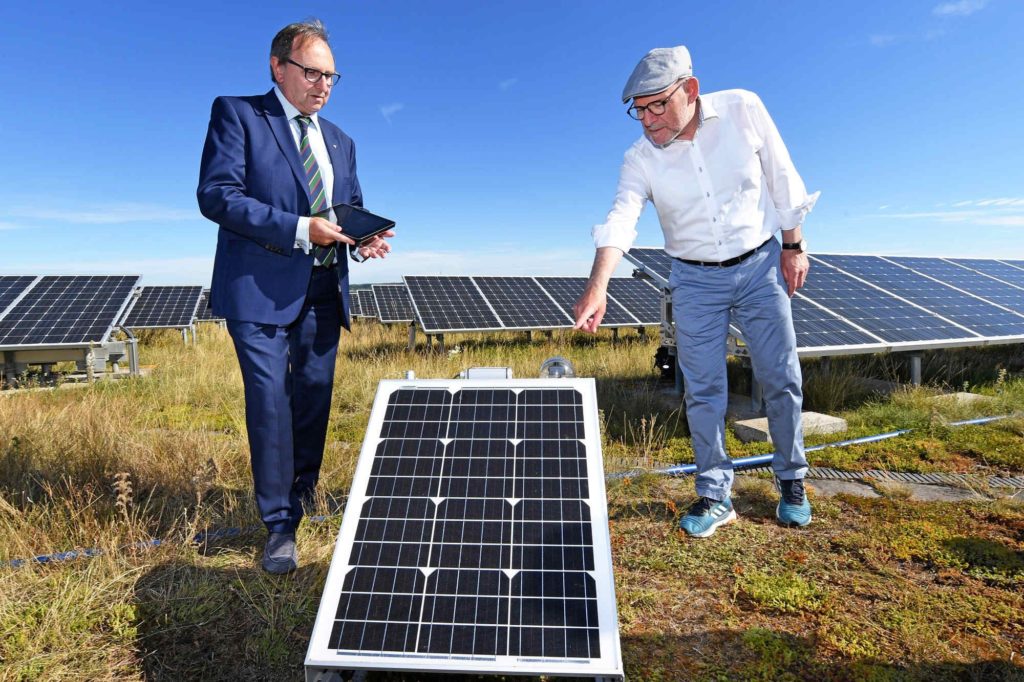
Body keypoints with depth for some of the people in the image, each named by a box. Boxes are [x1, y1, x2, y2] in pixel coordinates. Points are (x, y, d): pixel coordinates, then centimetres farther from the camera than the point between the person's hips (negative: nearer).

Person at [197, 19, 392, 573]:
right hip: (260, 288, -5)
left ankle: (303, 496, 33)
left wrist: (365, 239, -5)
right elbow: (216, 195, -11)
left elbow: (352, 209, 19)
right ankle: (280, 525, 7)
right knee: (270, 401, -6)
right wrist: (299, 230, -19)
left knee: (314, 398, 12)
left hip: (322, 289, 6)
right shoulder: (237, 114, 0)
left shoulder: (339, 141, 18)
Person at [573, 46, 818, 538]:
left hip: (761, 265, 0)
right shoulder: (640, 159, -13)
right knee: (703, 391, 3)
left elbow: (781, 176, -2)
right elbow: (620, 220, -29)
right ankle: (715, 495, 18)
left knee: (781, 381, 7)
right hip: (696, 281, 0)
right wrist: (598, 285, -45)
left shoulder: (743, 110, -11)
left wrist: (794, 245, 1)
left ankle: (791, 482, 29)